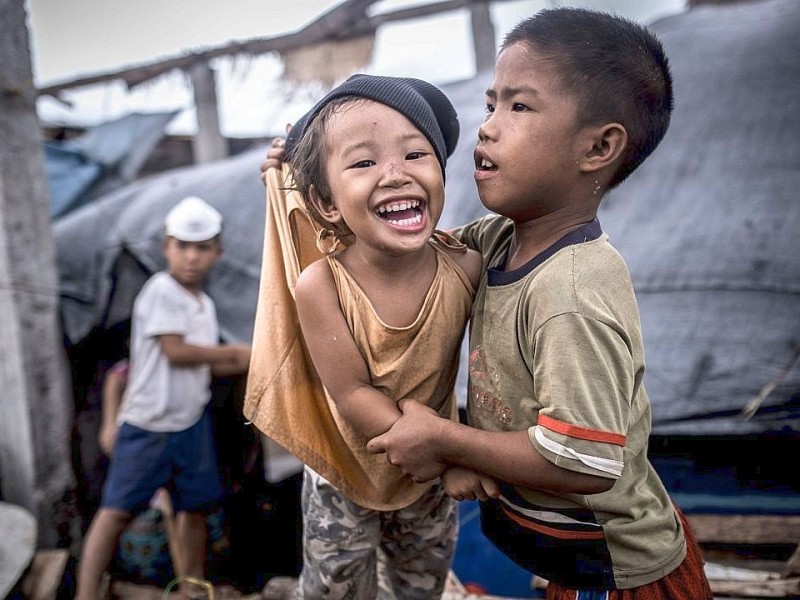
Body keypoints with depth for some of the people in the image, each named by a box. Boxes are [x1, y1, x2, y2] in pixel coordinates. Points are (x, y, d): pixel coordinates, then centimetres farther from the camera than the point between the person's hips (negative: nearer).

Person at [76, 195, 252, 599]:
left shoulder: (205, 304, 10)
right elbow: (176, 352, -21)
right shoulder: (161, 290, -14)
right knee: (117, 509, -3)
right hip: (148, 423, -8)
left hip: (192, 421, 8)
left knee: (194, 506, 16)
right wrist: (235, 352, -12)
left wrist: (257, 361, 1)